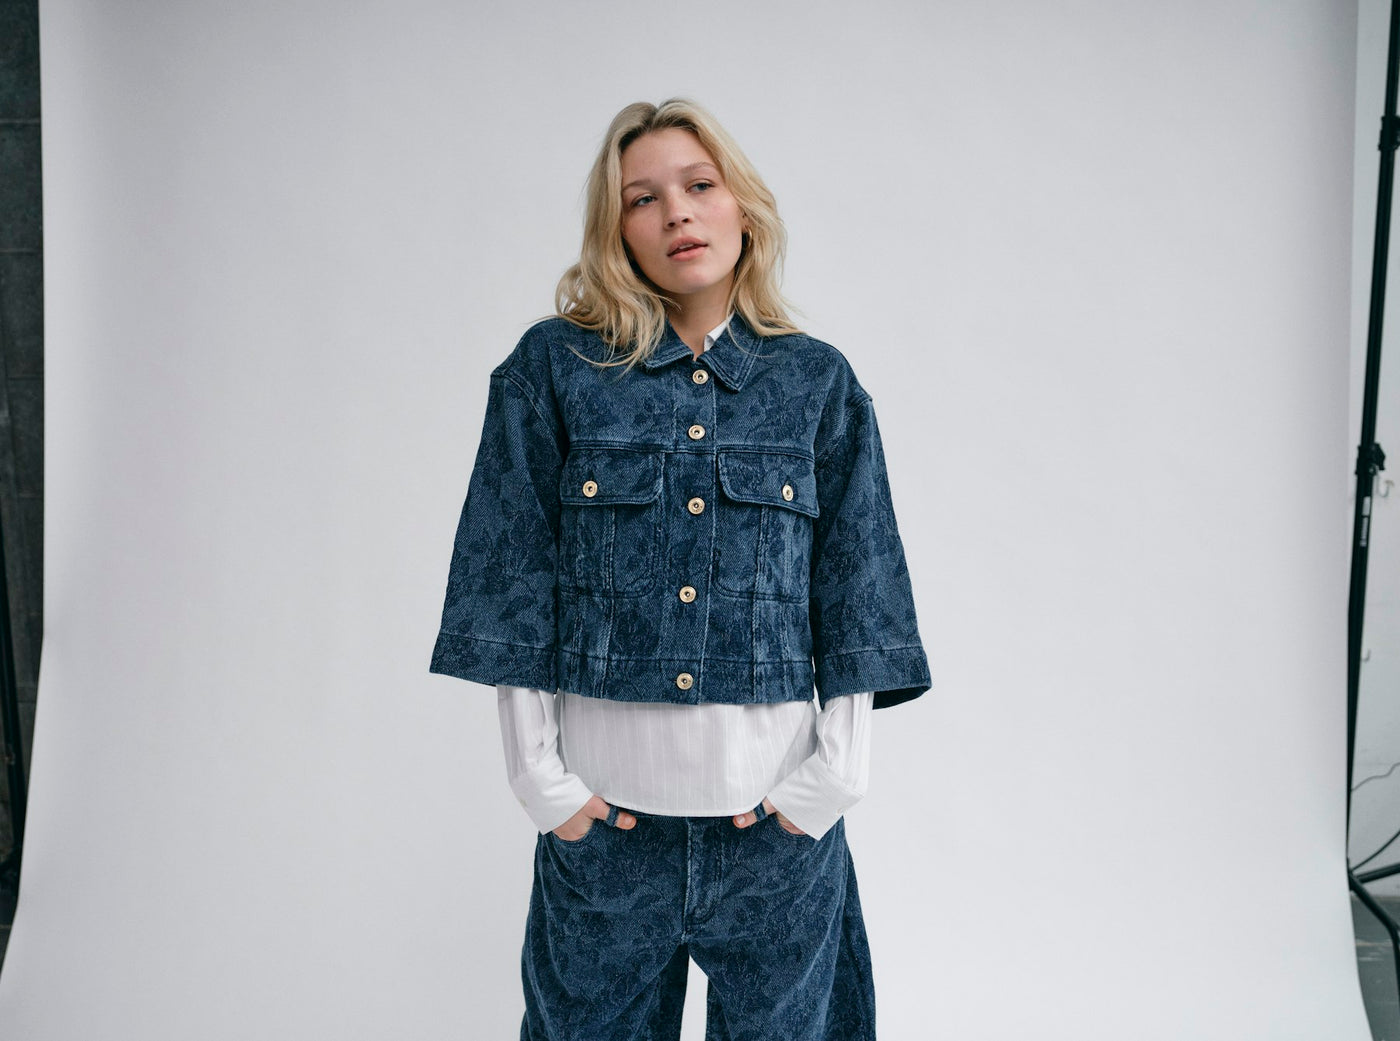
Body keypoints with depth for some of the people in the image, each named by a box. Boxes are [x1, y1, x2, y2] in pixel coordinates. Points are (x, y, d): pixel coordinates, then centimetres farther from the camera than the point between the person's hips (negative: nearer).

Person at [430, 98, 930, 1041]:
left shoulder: (817, 382, 3)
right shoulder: (554, 368, -1)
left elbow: (854, 590, 2)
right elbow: (510, 577, -2)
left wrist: (834, 770, -4)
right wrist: (539, 771, -5)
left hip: (777, 804, 1)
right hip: (603, 802, 0)